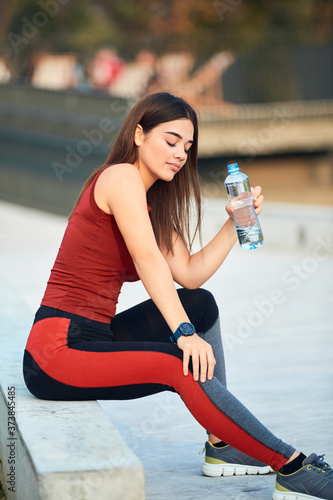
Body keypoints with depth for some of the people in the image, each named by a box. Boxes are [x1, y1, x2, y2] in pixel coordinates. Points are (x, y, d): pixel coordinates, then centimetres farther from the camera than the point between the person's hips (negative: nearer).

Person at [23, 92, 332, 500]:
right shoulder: (121, 176, -10)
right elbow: (148, 258, -22)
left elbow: (189, 274, 11)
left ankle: (223, 446, 9)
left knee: (202, 303, 11)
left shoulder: (153, 203, 19)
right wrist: (185, 333, -29)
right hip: (59, 348, -10)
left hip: (95, 335, 10)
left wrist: (235, 223, 5)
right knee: (185, 367, -26)